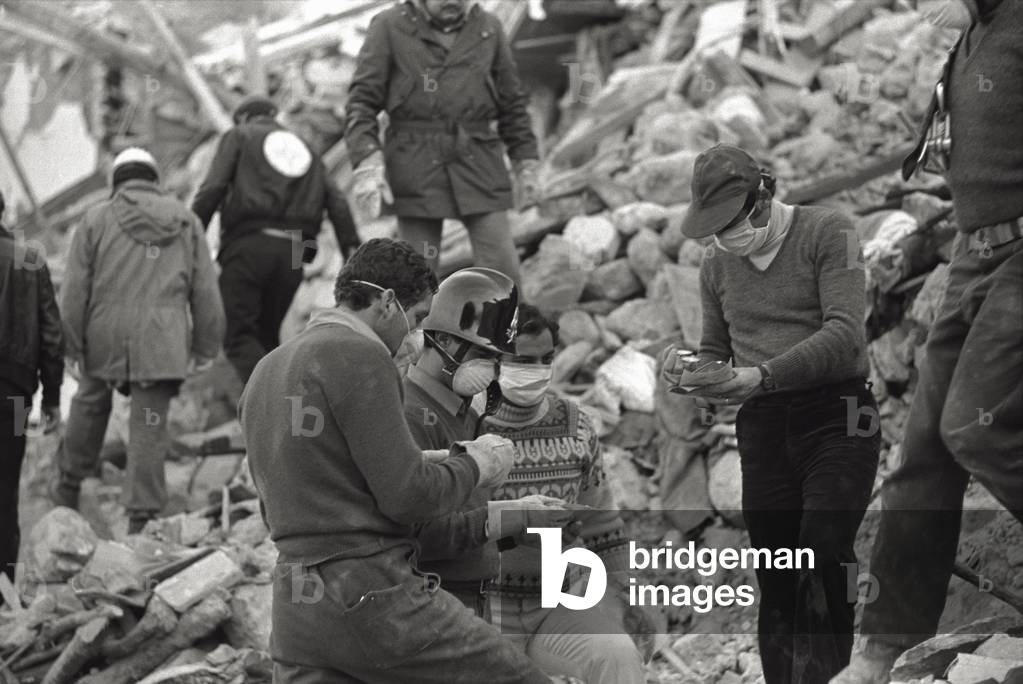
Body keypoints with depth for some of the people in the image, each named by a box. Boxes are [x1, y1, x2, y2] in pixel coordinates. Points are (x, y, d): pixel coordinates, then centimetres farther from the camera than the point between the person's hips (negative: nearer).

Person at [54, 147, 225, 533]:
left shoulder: (97, 220, 5)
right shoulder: (185, 221, 10)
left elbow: (74, 291, 1)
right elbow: (205, 292, 9)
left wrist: (73, 348, 5)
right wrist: (205, 349, 14)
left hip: (104, 340, 0)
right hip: (162, 342, 0)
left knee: (91, 402, 23)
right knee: (149, 426, 1)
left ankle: (69, 485, 35)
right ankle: (142, 515, 0)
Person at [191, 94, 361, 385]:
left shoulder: (239, 136, 14)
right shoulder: (305, 149, 27)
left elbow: (212, 188, -3)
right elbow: (337, 203, 14)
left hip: (249, 244, -5)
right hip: (292, 252, 5)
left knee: (238, 336, -7)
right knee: (267, 335, 17)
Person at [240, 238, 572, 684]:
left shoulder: (265, 371, 17)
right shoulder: (358, 355, -10)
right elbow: (408, 496, -15)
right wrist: (476, 466, 4)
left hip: (294, 610, 8)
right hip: (377, 596, -8)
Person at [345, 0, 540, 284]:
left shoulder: (488, 28, 7)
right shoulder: (389, 27, -1)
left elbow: (511, 104, 14)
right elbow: (362, 100, -4)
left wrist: (526, 164, 11)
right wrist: (368, 165, -17)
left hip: (478, 165, 2)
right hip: (416, 171, -2)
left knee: (502, 271, -5)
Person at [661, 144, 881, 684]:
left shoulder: (827, 233, -4)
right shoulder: (717, 264, 15)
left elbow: (845, 334, -16)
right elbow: (716, 352, 25)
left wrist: (764, 374, -26)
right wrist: (690, 371, 0)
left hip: (837, 416, -5)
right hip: (763, 427, 5)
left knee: (823, 562, -20)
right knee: (775, 586, 2)